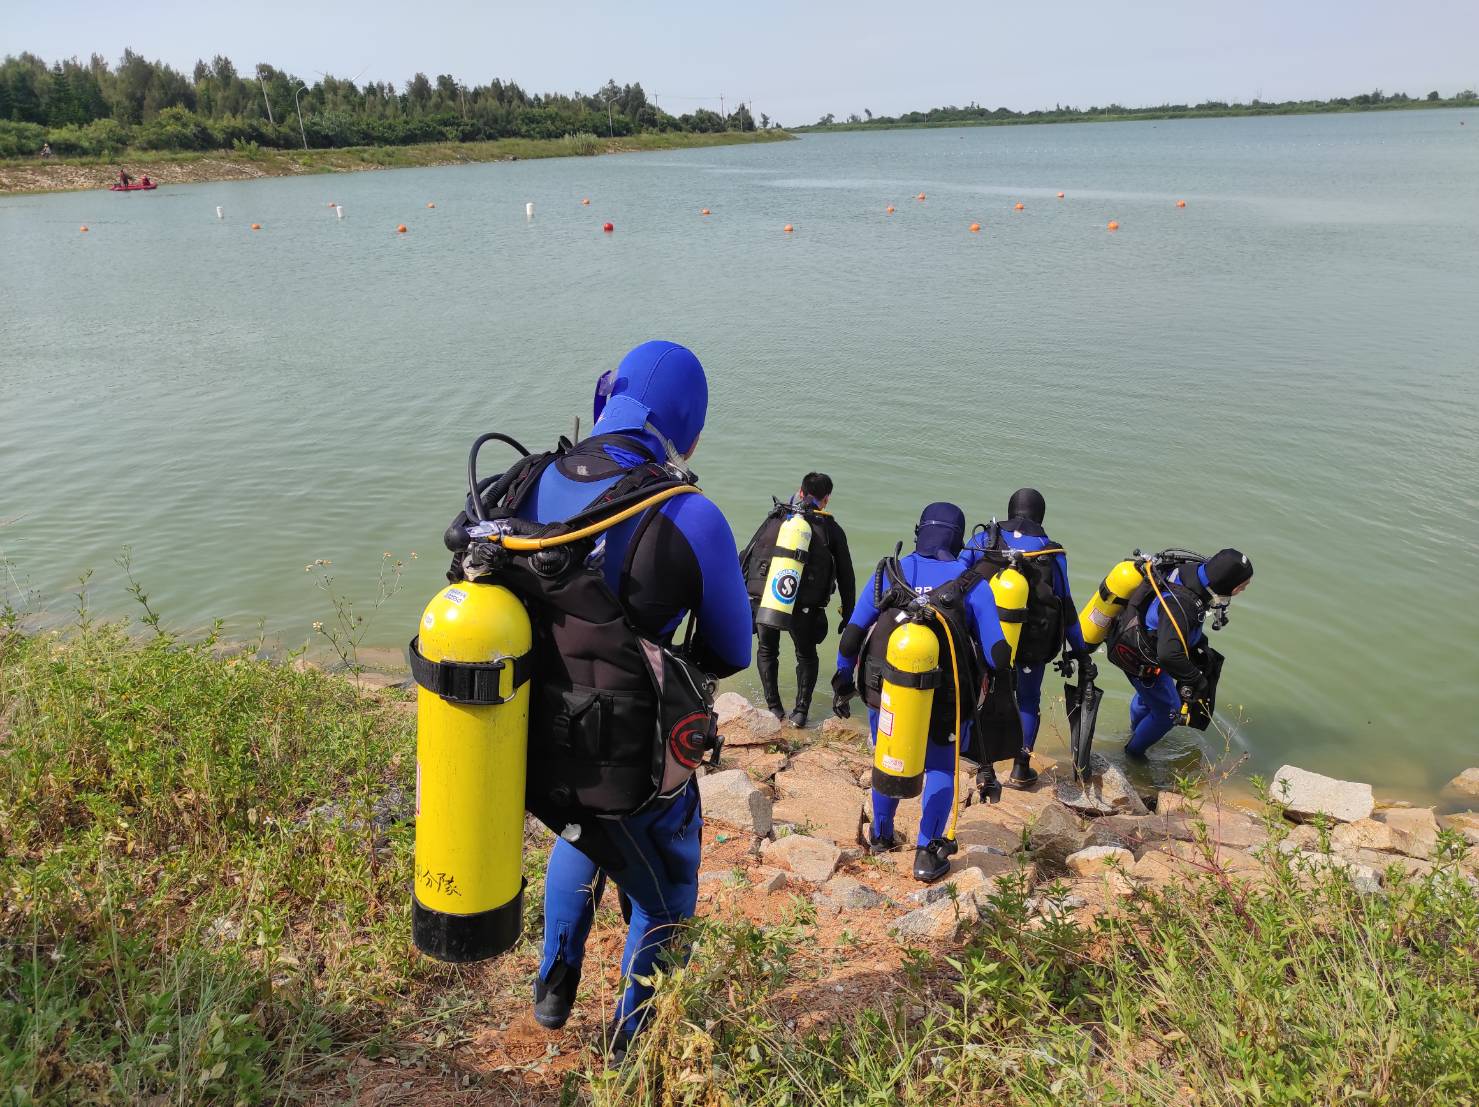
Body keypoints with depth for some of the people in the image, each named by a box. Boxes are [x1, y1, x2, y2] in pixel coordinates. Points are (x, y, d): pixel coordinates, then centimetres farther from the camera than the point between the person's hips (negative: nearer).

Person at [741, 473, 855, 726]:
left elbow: (745, 557, 11)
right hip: (804, 606, -1)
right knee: (806, 655, 22)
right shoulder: (831, 529, 10)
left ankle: (773, 707, 24)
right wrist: (848, 616, 20)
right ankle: (801, 711, 16)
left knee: (767, 650, 25)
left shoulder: (775, 518, 13)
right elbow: (846, 576, 12)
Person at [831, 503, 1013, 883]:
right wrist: (978, 676, 12)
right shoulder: (973, 585, -8)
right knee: (940, 770, 22)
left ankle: (881, 836, 44)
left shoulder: (887, 574, -3)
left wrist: (842, 685, 13)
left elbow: (850, 640, -1)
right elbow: (997, 656, -11)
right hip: (944, 705, -2)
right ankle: (927, 854, 17)